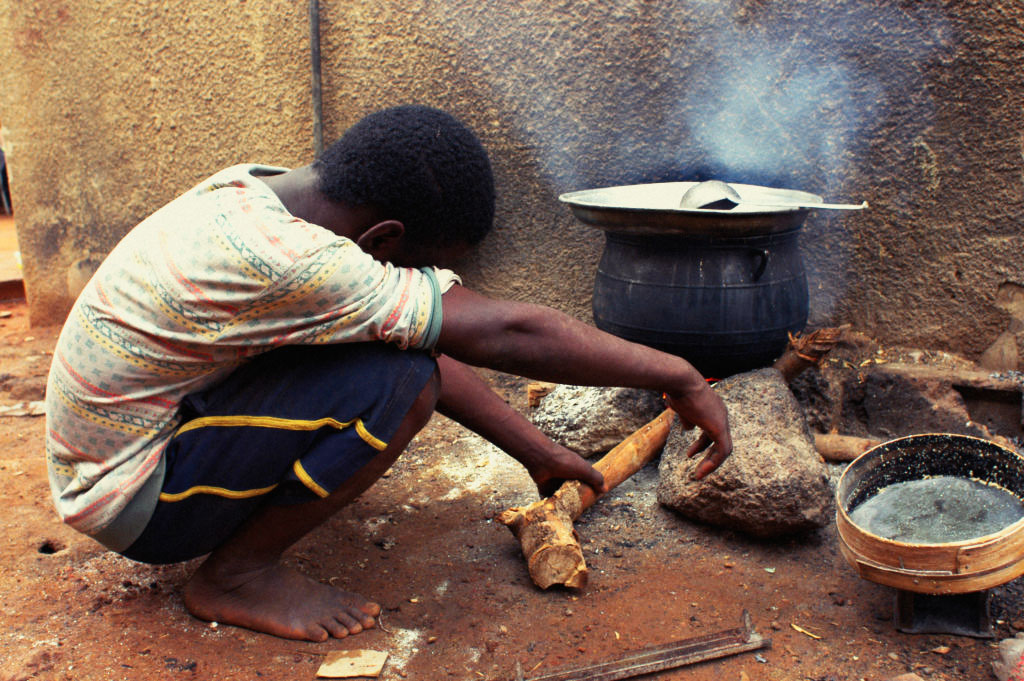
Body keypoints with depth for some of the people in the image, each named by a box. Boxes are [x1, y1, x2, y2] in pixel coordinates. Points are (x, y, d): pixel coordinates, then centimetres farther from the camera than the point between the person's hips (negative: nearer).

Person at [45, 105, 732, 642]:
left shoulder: (265, 192, -4)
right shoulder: (276, 260, -32)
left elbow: (432, 329, 1)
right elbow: (504, 333, -30)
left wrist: (540, 453, 4)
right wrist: (680, 378, -19)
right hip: (136, 504, -9)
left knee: (403, 345, 4)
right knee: (399, 383, -25)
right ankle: (236, 572, -6)